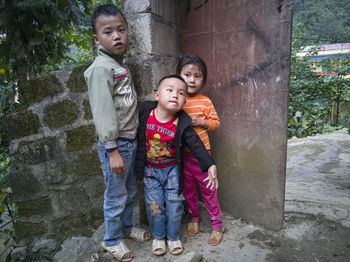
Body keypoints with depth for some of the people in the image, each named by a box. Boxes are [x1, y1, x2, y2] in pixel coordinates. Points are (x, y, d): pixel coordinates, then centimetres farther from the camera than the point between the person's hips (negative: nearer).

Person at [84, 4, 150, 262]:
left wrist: (131, 140, 15)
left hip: (130, 140, 9)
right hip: (116, 144, -8)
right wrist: (113, 151, -20)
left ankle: (127, 226, 44)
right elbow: (103, 112, -20)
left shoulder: (120, 64, 11)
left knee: (130, 191, 22)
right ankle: (112, 240, 30)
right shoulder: (101, 68, -16)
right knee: (116, 196, 7)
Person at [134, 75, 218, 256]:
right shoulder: (145, 113, -15)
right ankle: (158, 237, 33)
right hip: (150, 169, 1)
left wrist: (210, 166, -27)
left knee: (174, 204, 8)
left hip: (172, 169, 0)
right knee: (154, 205, 7)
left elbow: (196, 145, -18)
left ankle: (173, 237, 33)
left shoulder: (182, 124, -20)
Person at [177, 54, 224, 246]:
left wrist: (201, 122, -16)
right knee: (187, 188, 17)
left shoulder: (205, 102, -5)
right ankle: (194, 218, 39)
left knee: (208, 188, 8)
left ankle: (217, 224, 24)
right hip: (180, 154, 2)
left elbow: (215, 122, 1)